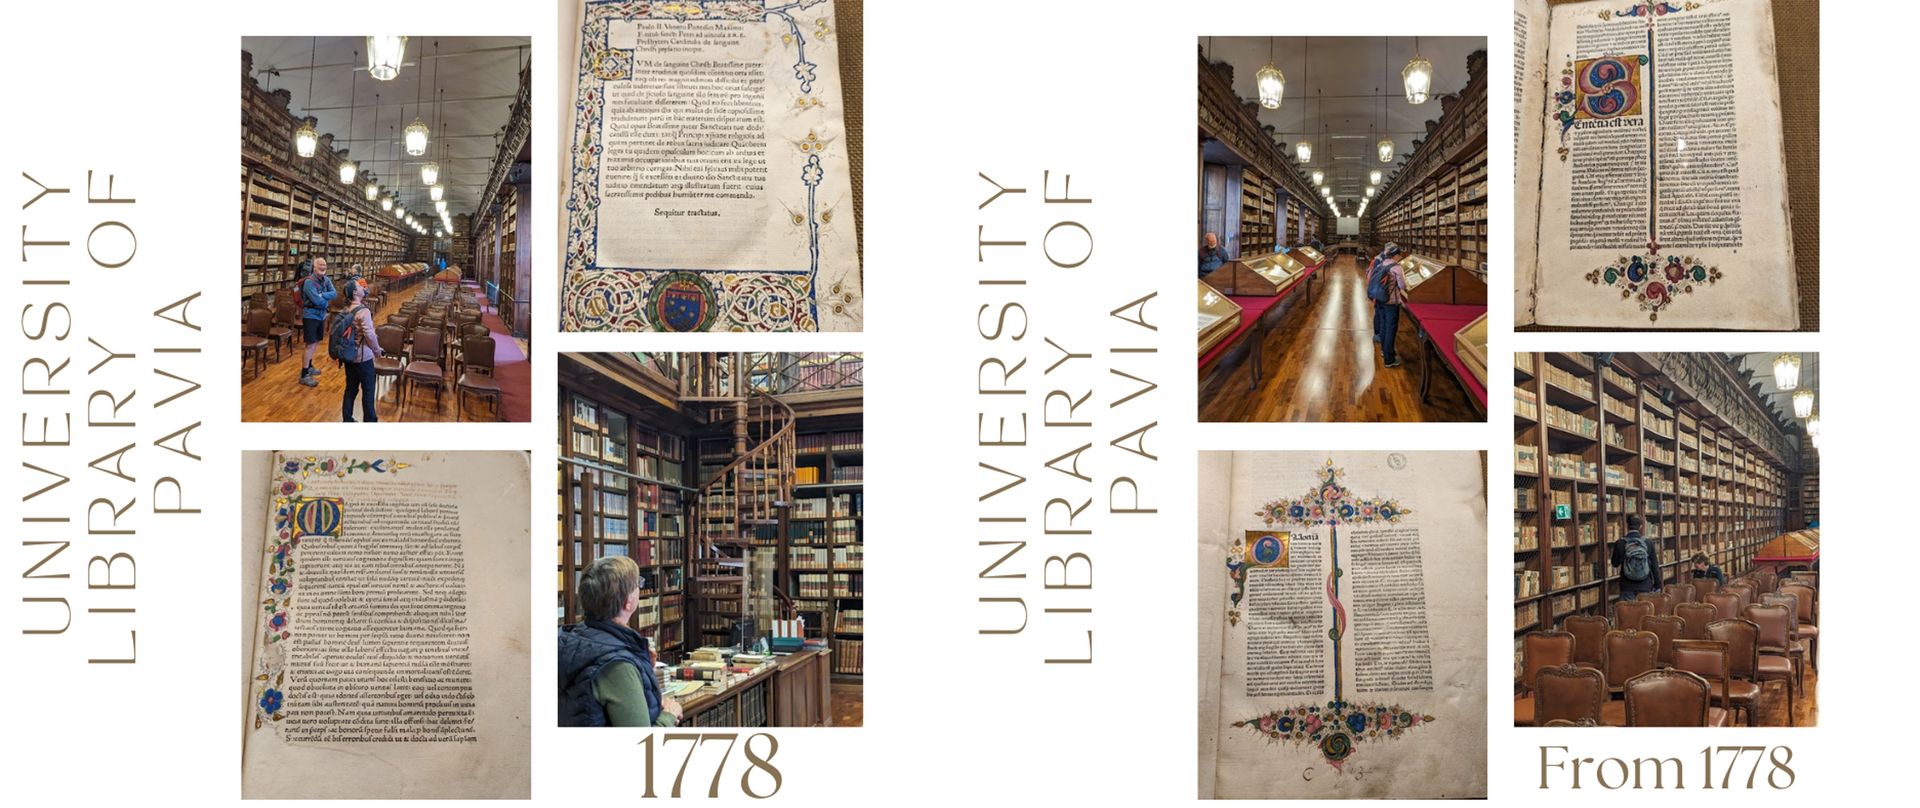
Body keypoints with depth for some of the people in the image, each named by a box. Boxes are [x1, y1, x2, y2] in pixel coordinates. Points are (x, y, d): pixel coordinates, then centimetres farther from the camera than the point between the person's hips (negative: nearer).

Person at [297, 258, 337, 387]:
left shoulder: (326, 280, 5)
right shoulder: (309, 282, -19)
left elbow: (334, 294, -6)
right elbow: (317, 300, -25)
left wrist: (322, 295, -21)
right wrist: (327, 299, -7)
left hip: (321, 315, 8)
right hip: (311, 315, -8)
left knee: (316, 342, 18)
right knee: (311, 344, -10)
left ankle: (309, 366, 35)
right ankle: (304, 375, -8)